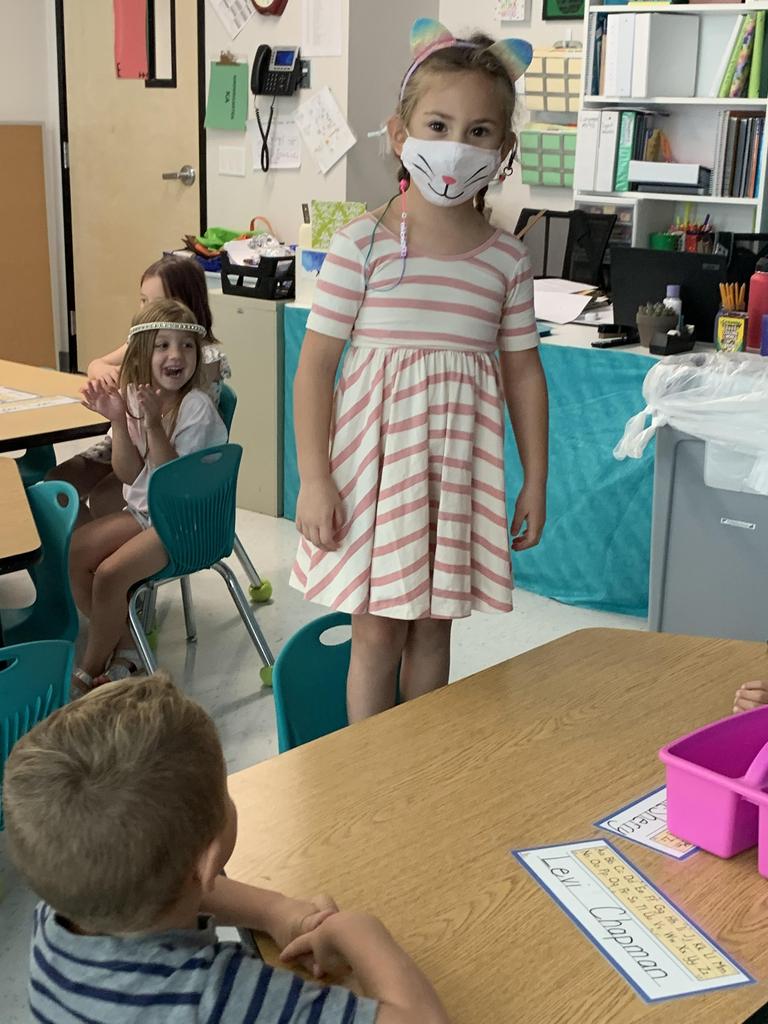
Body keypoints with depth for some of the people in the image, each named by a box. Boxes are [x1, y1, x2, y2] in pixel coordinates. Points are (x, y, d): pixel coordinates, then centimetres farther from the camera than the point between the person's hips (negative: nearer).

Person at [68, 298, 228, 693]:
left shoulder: (197, 407, -19)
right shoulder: (133, 396, -2)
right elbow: (128, 474, -6)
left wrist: (154, 423, -31)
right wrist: (118, 420, -19)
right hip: (143, 509, 7)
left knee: (109, 574, -21)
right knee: (71, 553, -5)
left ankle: (90, 670, 3)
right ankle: (123, 646, 10)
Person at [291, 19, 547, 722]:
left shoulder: (506, 260, 1)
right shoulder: (363, 245, -9)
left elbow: (523, 373, 8)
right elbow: (316, 362, -8)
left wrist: (536, 482, 9)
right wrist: (314, 479, -11)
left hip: (461, 467, 3)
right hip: (376, 459, -3)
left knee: (433, 628, 15)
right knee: (376, 632, 6)